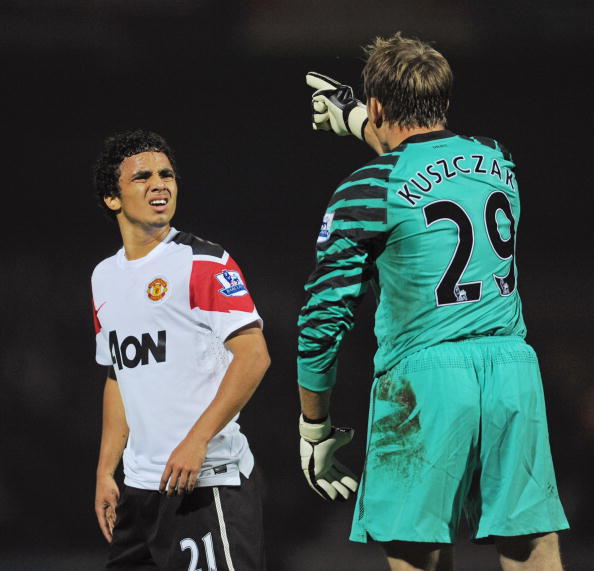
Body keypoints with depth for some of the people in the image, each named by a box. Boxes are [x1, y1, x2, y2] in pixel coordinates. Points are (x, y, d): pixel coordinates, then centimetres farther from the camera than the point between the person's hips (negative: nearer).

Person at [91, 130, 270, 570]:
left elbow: (253, 355, -15)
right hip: (141, 485, 7)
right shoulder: (105, 277, 16)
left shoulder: (205, 264, -7)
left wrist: (197, 441, -21)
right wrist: (106, 472, 18)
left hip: (208, 480, -7)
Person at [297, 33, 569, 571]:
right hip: (513, 366, 5)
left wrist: (314, 429, 8)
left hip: (426, 375, -5)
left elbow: (324, 318, -3)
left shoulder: (368, 191, -4)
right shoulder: (494, 158, 12)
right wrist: (354, 118, 51)